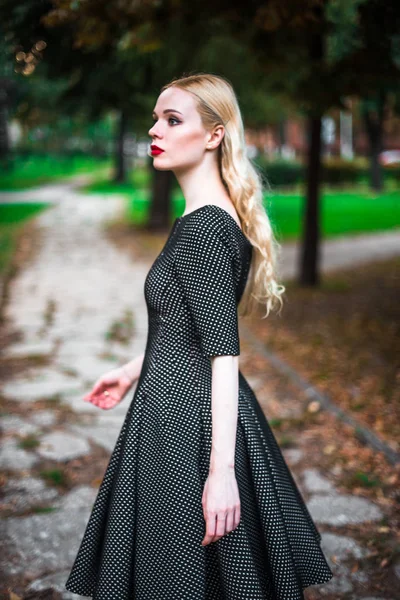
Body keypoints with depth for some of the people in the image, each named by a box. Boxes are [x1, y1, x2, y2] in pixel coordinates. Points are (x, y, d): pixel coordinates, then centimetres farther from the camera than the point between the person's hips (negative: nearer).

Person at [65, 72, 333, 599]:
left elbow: (222, 353, -25)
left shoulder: (203, 226, -20)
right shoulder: (210, 217, 9)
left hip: (189, 420, -10)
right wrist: (136, 368, 30)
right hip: (187, 410, 10)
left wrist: (221, 470, -26)